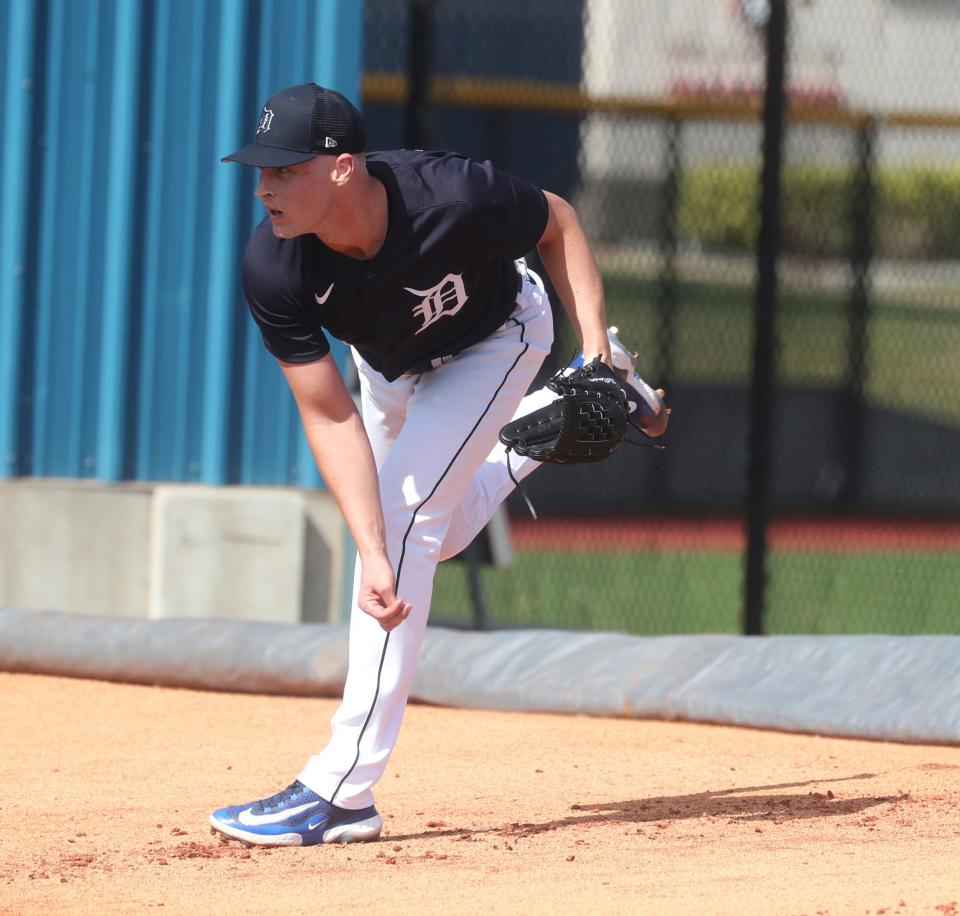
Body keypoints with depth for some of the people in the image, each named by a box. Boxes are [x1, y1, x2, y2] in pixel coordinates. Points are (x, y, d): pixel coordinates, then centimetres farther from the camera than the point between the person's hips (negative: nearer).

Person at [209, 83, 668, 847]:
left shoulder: (454, 198, -42)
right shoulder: (273, 269, -35)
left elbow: (557, 221, -19)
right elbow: (330, 416, -32)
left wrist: (595, 345, -26)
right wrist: (372, 556, -40)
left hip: (497, 338, -4)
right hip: (391, 365, 5)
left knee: (403, 512, -19)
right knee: (431, 537, 18)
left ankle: (343, 790, -19)